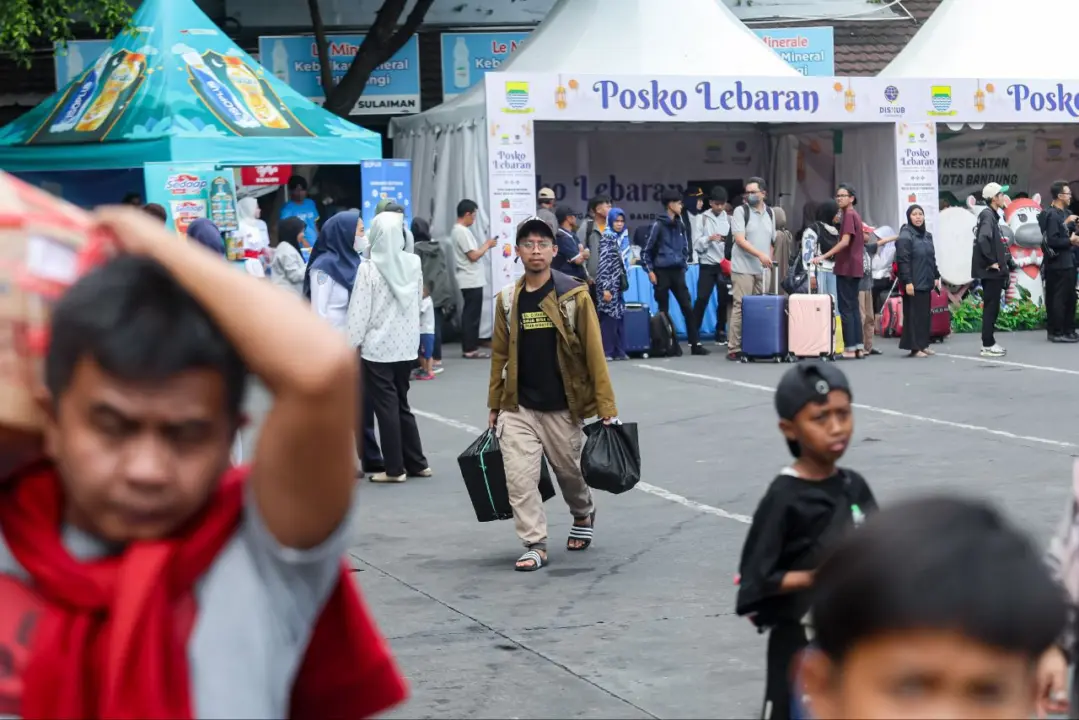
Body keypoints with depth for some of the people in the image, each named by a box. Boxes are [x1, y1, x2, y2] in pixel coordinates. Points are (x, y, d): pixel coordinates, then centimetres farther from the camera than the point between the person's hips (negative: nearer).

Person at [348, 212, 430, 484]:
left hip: (377, 348, -5)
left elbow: (360, 311, -12)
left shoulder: (369, 268, -15)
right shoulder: (413, 264, -1)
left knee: (386, 407, 2)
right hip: (406, 345, 5)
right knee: (401, 404, 16)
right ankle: (417, 463, 18)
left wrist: (353, 344, -4)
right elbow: (417, 301, 8)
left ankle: (395, 468, 6)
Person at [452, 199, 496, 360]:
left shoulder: (456, 230, 15)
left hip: (469, 280, 10)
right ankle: (470, 350, -4)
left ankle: (469, 347, 14)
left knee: (469, 315, 12)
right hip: (472, 280, -10)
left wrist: (484, 247, 11)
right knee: (472, 316, -6)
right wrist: (487, 245, -7)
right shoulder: (463, 232, -17)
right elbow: (473, 256, -19)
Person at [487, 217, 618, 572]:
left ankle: (584, 517, 43)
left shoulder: (574, 294, -7)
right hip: (518, 408, 2)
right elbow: (500, 355, 9)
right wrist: (494, 406, 11)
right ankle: (535, 545, 3)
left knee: (570, 472, 14)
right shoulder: (507, 300, 2)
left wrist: (605, 406, -9)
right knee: (520, 478, -8)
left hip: (562, 407, -2)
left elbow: (593, 351, -7)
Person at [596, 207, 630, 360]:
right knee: (608, 317, -6)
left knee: (619, 316, 7)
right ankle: (606, 352, -3)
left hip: (619, 283, 7)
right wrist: (605, 288, -19)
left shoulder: (622, 237, 13)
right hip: (609, 283, -7)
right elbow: (603, 264, -14)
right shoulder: (607, 238, -9)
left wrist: (625, 282, 15)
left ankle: (619, 351, 10)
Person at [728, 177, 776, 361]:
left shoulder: (770, 213, 12)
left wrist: (769, 261, 10)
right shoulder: (740, 211, -3)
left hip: (763, 270, 5)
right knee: (741, 308, -7)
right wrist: (760, 255, -22)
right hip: (744, 268, -5)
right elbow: (740, 240, -12)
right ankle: (734, 348, -5)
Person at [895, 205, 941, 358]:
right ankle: (914, 347, -2)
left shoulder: (927, 235, 14)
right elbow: (903, 261, -16)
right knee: (914, 314, -5)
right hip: (913, 283, -8)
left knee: (925, 314, 10)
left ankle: (923, 344, 16)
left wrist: (936, 277, 14)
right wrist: (907, 282, -21)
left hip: (926, 282, 8)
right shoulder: (905, 236, -10)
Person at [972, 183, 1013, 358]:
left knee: (991, 307, 13)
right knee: (991, 307, -6)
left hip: (993, 271, 10)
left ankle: (989, 343, 17)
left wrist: (1002, 262, 14)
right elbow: (982, 239, -29)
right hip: (990, 271, -10)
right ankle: (988, 345, -2)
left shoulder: (991, 215, 16)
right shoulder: (988, 215, -15)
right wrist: (991, 262, -21)